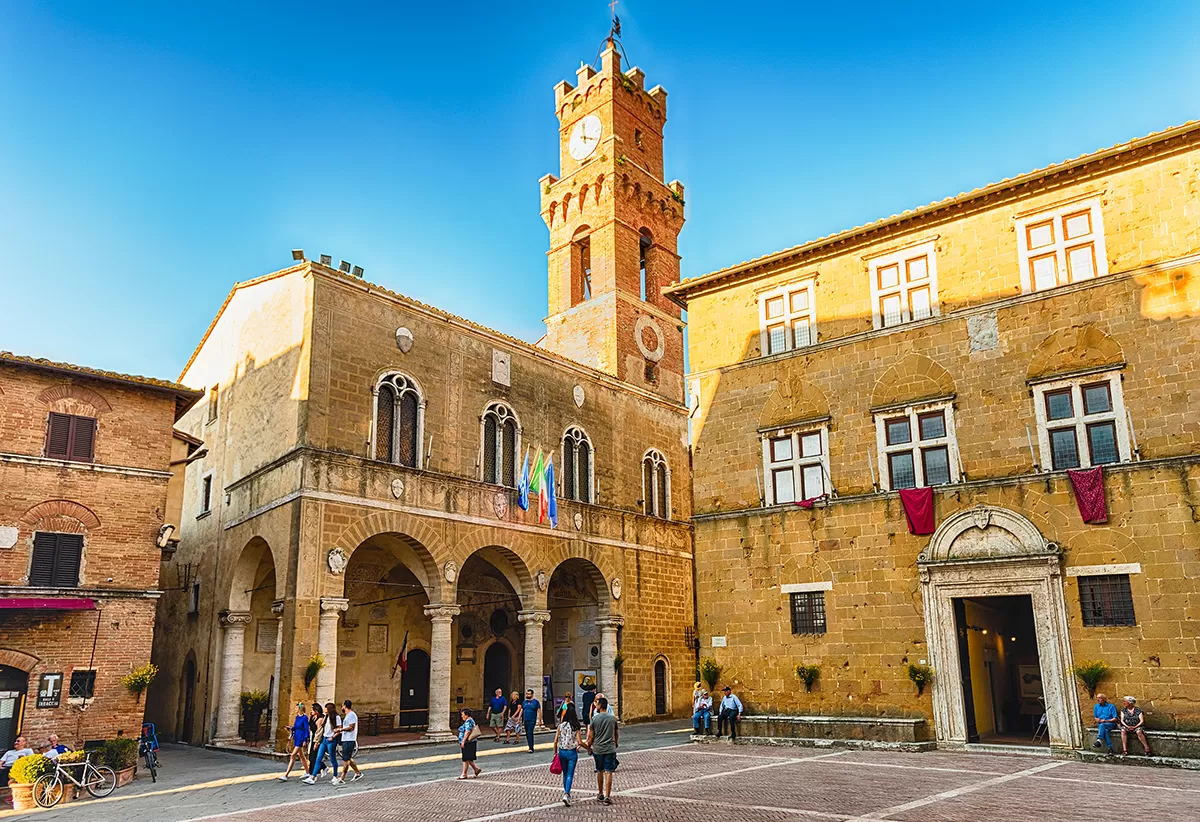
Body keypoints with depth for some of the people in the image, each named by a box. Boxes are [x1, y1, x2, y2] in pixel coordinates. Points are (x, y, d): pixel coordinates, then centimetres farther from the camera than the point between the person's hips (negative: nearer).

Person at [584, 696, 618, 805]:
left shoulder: (594, 719, -6)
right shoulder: (613, 718, 0)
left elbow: (590, 736, -2)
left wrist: (588, 747, 13)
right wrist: (615, 744, 28)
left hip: (597, 749, 0)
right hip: (610, 749, 0)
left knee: (600, 772, 16)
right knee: (608, 773, 0)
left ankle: (600, 794, 27)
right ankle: (607, 797, -4)